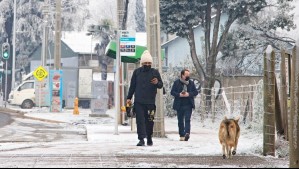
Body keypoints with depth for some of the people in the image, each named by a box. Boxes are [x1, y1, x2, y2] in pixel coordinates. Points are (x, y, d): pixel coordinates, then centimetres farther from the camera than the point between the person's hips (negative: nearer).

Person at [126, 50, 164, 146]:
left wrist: (157, 83, -17)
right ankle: (141, 139, -10)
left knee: (149, 121, 6)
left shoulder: (155, 72, 6)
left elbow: (161, 85, 6)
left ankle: (149, 138, 21)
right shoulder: (137, 72, 8)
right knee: (140, 120, -8)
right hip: (139, 102, 0)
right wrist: (129, 98, 9)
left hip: (150, 102, 0)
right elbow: (132, 86, 13)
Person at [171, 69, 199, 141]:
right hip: (179, 105, 0)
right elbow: (172, 92, 1)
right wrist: (179, 94, -16)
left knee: (187, 119, -13)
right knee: (180, 121, 6)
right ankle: (182, 135, 13)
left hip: (188, 105, 0)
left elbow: (196, 92, 6)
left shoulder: (191, 83, 7)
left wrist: (189, 94, -11)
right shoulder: (177, 82, 2)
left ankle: (187, 133, -22)